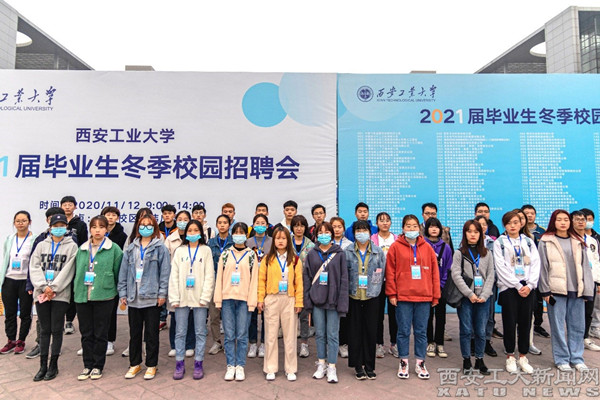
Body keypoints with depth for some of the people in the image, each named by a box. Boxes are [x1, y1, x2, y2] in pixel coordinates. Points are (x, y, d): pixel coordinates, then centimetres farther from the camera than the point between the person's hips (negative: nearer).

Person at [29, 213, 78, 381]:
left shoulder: (72, 246, 1)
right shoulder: (41, 245, 10)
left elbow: (67, 270, -7)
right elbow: (34, 268, 2)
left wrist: (53, 289, -12)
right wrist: (44, 286, -10)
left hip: (60, 294, -3)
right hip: (41, 293, 3)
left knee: (56, 330, 3)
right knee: (45, 330, 9)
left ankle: (53, 365, 15)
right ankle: (43, 365, 18)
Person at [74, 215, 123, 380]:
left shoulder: (114, 249, -4)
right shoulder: (82, 249, 8)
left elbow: (118, 272, -1)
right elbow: (77, 271, 16)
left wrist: (118, 292, 0)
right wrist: (77, 289, 11)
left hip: (104, 296, -4)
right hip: (82, 296, 4)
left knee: (101, 333, 7)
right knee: (86, 333, 12)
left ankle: (98, 366, 21)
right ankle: (88, 365, 25)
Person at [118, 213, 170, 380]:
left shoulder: (160, 248, -3)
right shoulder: (131, 249, 9)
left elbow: (165, 271, -6)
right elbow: (123, 271, 10)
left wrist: (162, 293, -10)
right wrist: (123, 293, 5)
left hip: (152, 297, -4)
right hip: (133, 297, 4)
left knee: (151, 333, 6)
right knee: (134, 333, 14)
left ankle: (151, 365, 20)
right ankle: (134, 364, 28)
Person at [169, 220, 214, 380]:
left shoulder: (206, 250, 3)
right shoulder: (179, 251, 8)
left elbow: (209, 275, -2)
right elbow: (174, 275, 4)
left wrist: (205, 297, -10)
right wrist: (174, 298, -4)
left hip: (199, 299, -1)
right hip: (182, 298, 2)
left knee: (200, 332, 5)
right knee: (180, 332, 7)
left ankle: (198, 363, 17)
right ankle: (179, 363, 20)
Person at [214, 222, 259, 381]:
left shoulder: (251, 255, 5)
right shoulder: (225, 254, 8)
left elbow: (254, 279, 1)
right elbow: (219, 278, 7)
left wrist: (252, 302, -5)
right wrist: (218, 300, 1)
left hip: (244, 300, -1)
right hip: (227, 299, 1)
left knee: (242, 335, 3)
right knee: (229, 335, 6)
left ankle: (240, 366, 15)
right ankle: (230, 366, 17)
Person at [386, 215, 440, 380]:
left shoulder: (427, 248, 6)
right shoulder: (396, 247, -1)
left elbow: (434, 272, 8)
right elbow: (390, 272, -2)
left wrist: (435, 295, 5)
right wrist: (392, 293, -6)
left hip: (424, 297, 2)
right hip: (403, 297, -2)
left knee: (421, 331, 11)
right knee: (403, 331, 7)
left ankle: (420, 363, 25)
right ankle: (403, 362, 21)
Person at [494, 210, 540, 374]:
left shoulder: (529, 242, 11)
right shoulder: (499, 243, 1)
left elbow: (535, 264, 4)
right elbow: (501, 268, -6)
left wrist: (530, 285, -8)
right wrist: (517, 286, -11)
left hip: (528, 288, 3)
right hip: (508, 287, -3)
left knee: (525, 322, 6)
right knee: (510, 322, 2)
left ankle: (523, 356, 19)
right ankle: (510, 356, 16)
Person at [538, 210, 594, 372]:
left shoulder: (578, 242, 11)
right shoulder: (546, 242, -1)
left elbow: (585, 266, 10)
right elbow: (543, 267, -3)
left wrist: (587, 290, 3)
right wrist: (545, 291, -6)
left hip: (576, 290, 4)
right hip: (556, 290, -3)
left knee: (577, 325, 10)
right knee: (558, 326, 3)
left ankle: (576, 357, 24)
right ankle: (561, 359, 15)